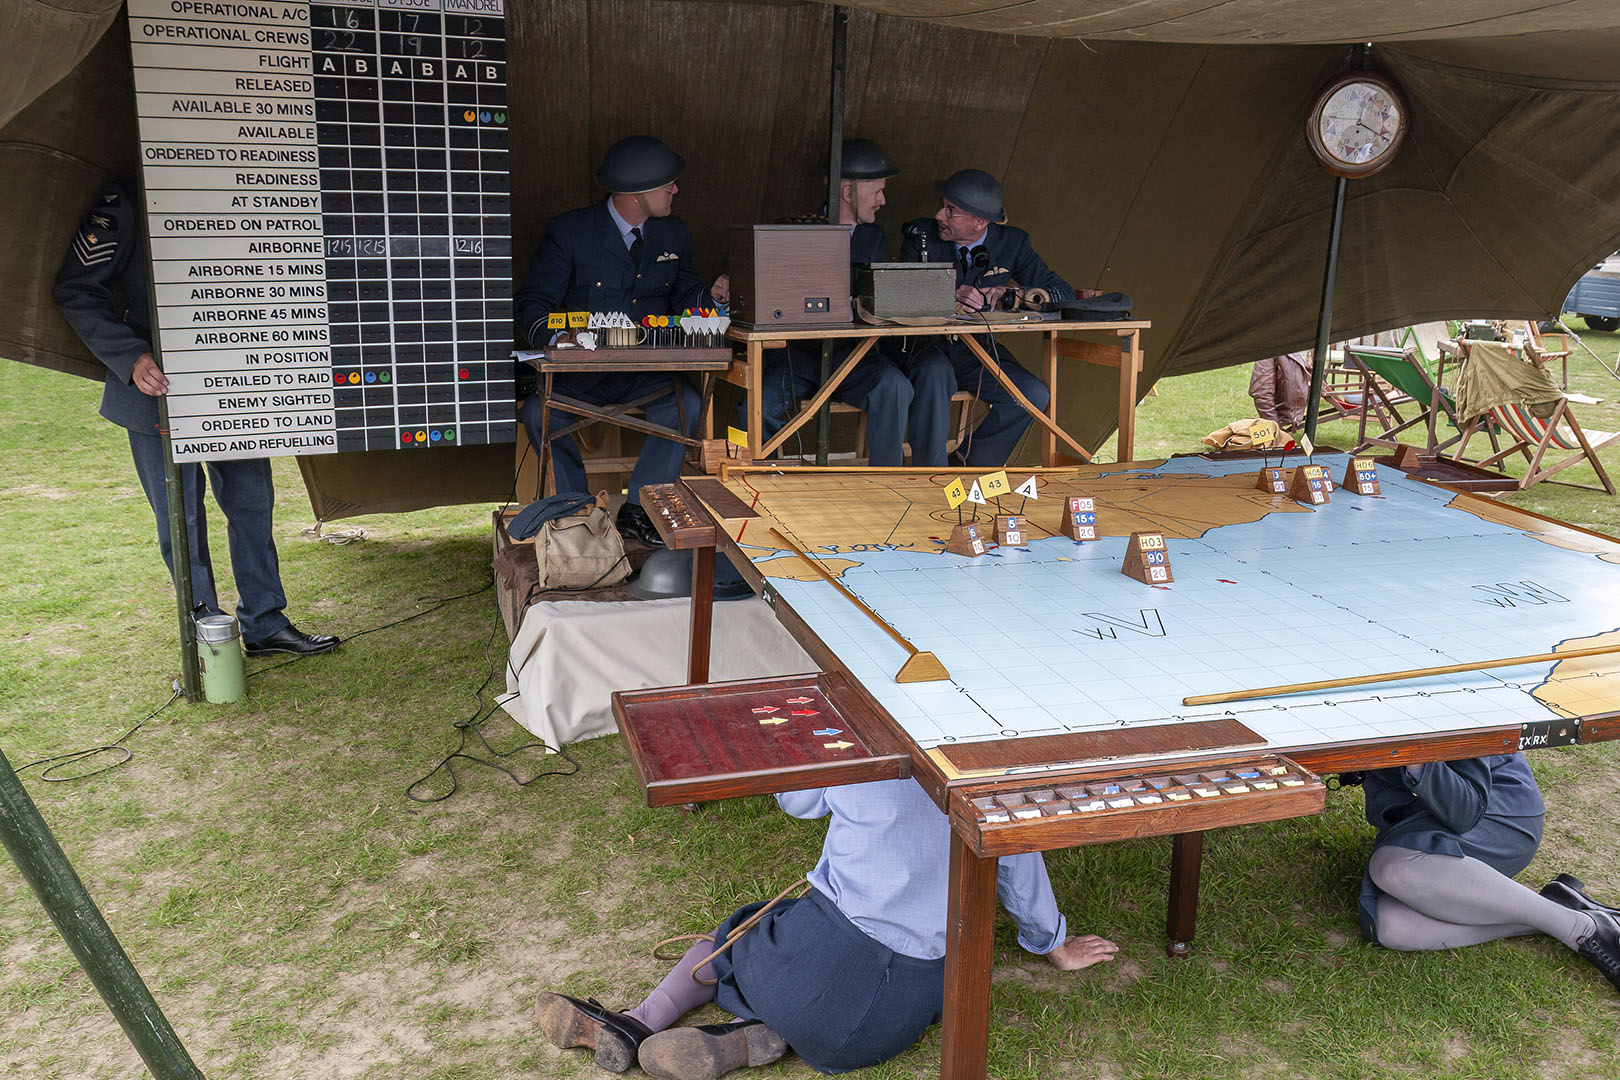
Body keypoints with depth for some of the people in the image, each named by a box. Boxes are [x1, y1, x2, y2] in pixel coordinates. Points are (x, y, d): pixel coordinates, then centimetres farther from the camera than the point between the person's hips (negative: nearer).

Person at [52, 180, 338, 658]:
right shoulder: (126, 202, -9)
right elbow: (75, 291, -7)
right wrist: (132, 358, -21)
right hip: (158, 385, -4)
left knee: (251, 498, 8)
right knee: (180, 514, 2)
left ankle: (264, 624, 19)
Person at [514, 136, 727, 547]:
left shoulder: (674, 233, 9)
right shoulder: (568, 231, -5)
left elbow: (683, 297, 17)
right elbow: (532, 305, -7)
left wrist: (712, 296, -8)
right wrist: (555, 337, -30)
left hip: (649, 369, 3)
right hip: (579, 371, -2)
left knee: (686, 406, -27)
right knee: (538, 413, -29)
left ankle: (637, 508, -11)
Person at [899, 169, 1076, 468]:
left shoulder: (1012, 243, 0)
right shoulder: (921, 236, -4)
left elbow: (1063, 292, -4)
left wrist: (1008, 294, -22)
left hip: (978, 352, 3)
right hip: (928, 345, -2)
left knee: (1034, 395, -20)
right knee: (934, 373, -37)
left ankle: (974, 461, 1)